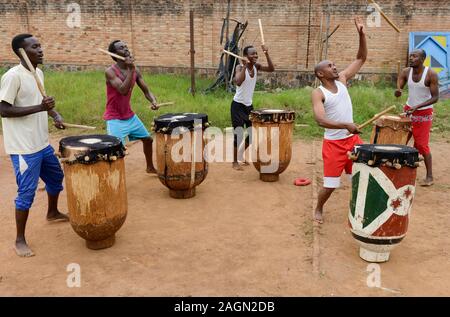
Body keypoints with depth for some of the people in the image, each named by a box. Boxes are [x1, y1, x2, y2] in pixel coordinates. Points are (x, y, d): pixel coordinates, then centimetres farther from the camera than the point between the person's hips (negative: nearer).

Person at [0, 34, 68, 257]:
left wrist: (55, 115, 4)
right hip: (23, 147, -9)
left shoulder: (38, 73, 8)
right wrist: (39, 108, -27)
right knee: (27, 192, -3)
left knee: (56, 176, 23)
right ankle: (20, 240, 12)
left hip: (42, 143, 9)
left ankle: (52, 212, 48)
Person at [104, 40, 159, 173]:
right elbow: (123, 90, -33)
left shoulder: (135, 71, 0)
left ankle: (150, 167, 45)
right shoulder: (110, 72, -19)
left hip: (130, 116, 8)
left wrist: (153, 101, -19)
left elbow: (146, 90, 2)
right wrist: (130, 69, -31)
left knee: (148, 139, 21)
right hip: (115, 119, -8)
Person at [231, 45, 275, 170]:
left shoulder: (256, 66, 0)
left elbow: (271, 69, -12)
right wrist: (245, 66, -33)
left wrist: (266, 54, -20)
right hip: (238, 105, -7)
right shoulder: (240, 67, -17)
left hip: (249, 105, 7)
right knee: (239, 134, -6)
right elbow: (238, 82, -36)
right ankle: (235, 161, 9)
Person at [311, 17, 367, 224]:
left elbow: (361, 59, 7)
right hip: (333, 143, -5)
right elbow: (321, 120, -26)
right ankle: (318, 209, 27)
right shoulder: (318, 93, -13)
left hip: (353, 139, 6)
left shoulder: (342, 80, 4)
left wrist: (362, 35, -6)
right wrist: (345, 125, -34)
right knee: (330, 184, 2)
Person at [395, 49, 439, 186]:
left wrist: (417, 107, -27)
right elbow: (397, 90, -7)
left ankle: (429, 176, 6)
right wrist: (398, 92, -31)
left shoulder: (431, 74, -18)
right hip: (408, 109, 5)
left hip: (424, 113, -5)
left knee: (422, 145, -5)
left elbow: (435, 97, -17)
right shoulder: (405, 72, -6)